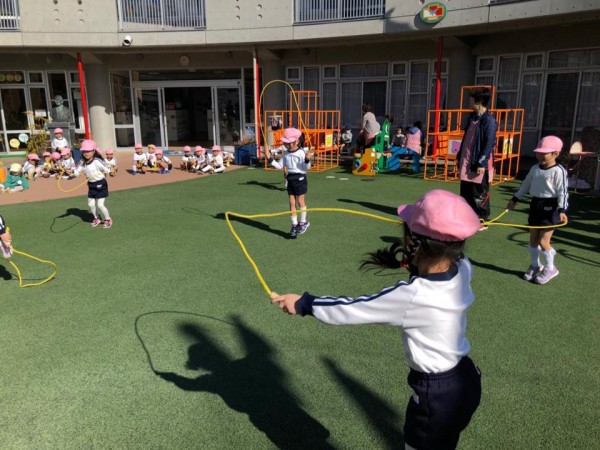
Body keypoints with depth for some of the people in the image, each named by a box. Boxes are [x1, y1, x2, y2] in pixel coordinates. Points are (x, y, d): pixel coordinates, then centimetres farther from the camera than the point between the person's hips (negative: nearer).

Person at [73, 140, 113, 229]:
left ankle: (108, 219, 17)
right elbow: (77, 172, 2)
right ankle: (96, 219, 37)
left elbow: (107, 169, -24)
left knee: (100, 205, -7)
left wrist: (110, 172, -43)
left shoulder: (97, 161, -21)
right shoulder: (82, 162, -1)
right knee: (90, 204, 13)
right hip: (91, 185, 7)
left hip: (100, 184, -7)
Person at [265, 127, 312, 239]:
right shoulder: (286, 154, 6)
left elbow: (306, 168, -15)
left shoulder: (302, 153, -13)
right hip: (290, 179, 6)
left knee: (300, 201, 3)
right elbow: (279, 165, 8)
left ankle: (303, 222, 22)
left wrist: (307, 160, -33)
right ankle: (294, 225, 15)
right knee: (292, 202, 7)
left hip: (300, 179, -6)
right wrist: (270, 159, 0)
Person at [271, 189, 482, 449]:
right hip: (464, 380, 7)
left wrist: (303, 303, -10)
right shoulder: (462, 268, -14)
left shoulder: (412, 296, -32)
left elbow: (351, 309, -21)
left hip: (437, 396, -7)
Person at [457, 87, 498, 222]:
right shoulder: (472, 117, 13)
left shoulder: (489, 120, -12)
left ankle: (481, 220, 13)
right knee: (465, 193, 13)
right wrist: (459, 157, 18)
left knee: (479, 194, 2)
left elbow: (489, 144, -16)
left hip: (478, 165, -8)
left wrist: (482, 163, -18)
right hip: (466, 162, 8)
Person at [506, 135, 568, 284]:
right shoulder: (534, 169, 7)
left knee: (543, 241, -5)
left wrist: (562, 210, -25)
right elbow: (525, 185, 18)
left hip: (550, 207, -7)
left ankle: (550, 268, 16)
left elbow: (563, 192, -16)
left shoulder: (558, 171, -13)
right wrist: (514, 199, 18)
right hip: (535, 204, 7)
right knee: (533, 238, 12)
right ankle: (535, 265, 29)